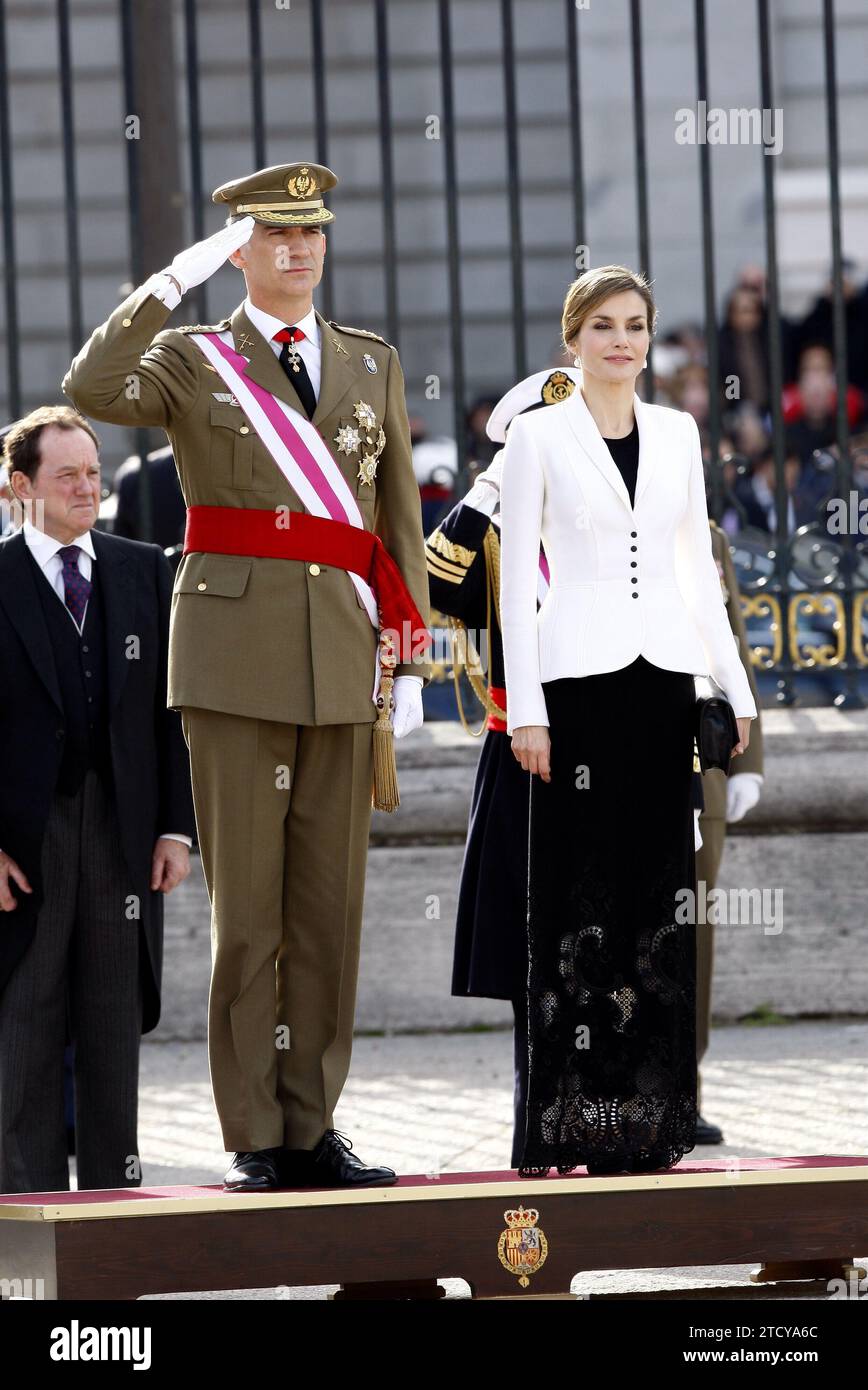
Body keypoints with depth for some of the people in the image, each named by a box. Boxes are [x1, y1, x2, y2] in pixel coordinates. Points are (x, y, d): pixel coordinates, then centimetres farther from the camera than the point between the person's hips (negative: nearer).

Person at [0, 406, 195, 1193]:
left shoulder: (144, 573, 9)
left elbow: (170, 710, 10)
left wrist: (176, 826, 3)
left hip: (123, 829, 3)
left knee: (115, 1022, 8)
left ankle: (114, 1188, 13)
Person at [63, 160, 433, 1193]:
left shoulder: (372, 366, 17)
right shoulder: (194, 362, 6)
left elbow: (399, 524, 16)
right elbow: (91, 390, -16)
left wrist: (409, 659, 10)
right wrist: (177, 279, -18)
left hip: (345, 666, 4)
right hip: (235, 662, -3)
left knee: (330, 908, 4)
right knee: (246, 911, -3)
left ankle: (312, 1128, 10)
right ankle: (254, 1139, 0)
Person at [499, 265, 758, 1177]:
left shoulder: (676, 433, 12)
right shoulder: (538, 435, 0)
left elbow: (698, 567, 15)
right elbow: (516, 577, -2)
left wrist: (735, 688, 9)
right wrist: (525, 708, -9)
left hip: (662, 674, 4)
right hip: (578, 678, -4)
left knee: (659, 891, 4)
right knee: (578, 893, -5)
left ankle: (650, 1117, 8)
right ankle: (569, 1123, -3)